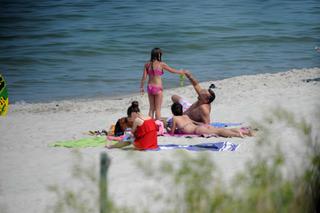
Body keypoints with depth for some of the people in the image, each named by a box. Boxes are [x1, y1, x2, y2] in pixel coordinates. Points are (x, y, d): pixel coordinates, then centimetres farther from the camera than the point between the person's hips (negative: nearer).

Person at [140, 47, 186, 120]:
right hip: (157, 88, -4)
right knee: (158, 108, 3)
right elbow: (172, 70, 5)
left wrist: (141, 87, 9)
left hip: (150, 87, 4)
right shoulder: (161, 64, -8)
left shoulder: (147, 64, 1)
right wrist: (180, 72, 23)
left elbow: (144, 77, 0)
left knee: (151, 108, 15)